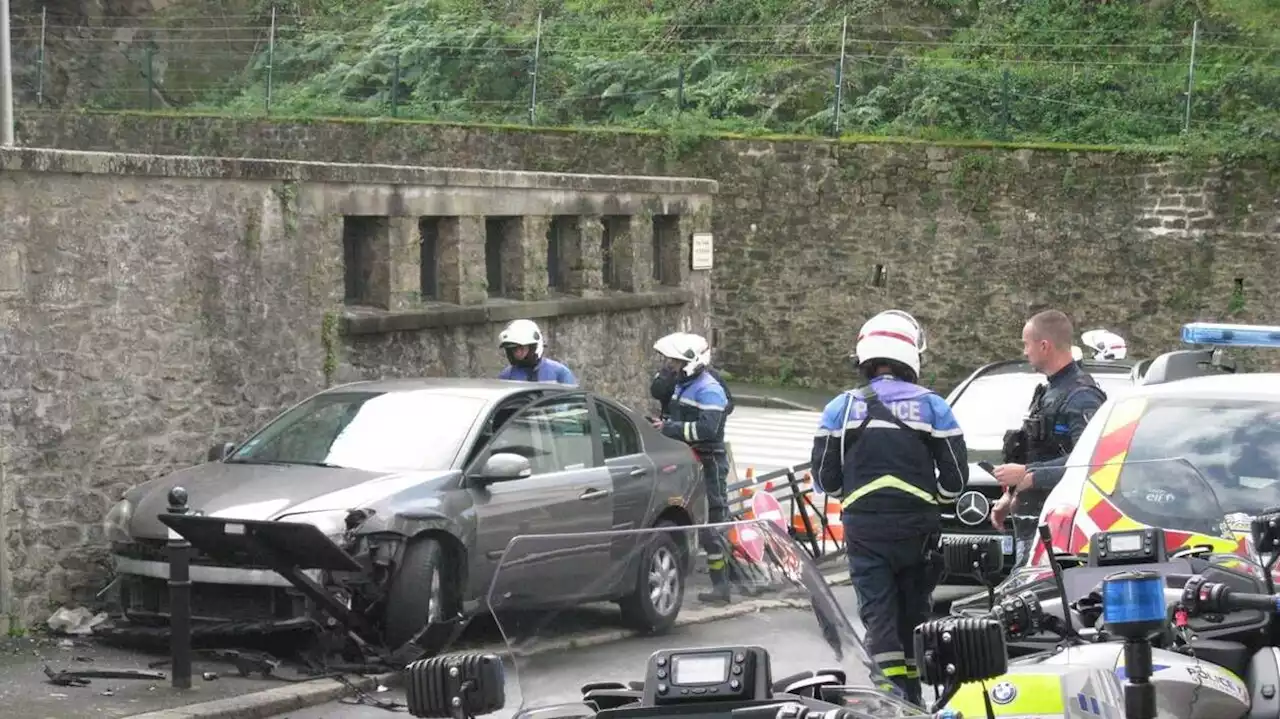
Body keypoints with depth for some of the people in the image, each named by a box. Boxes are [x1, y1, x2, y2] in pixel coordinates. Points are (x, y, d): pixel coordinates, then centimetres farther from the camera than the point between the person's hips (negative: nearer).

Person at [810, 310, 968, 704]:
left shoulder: (842, 407, 0)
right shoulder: (932, 406, -1)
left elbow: (826, 477, 3)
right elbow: (956, 477, 1)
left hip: (864, 524, -1)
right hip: (917, 525, 1)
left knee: (877, 609, -2)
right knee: (912, 609, 14)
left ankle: (893, 688, -17)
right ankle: (912, 691, 20)